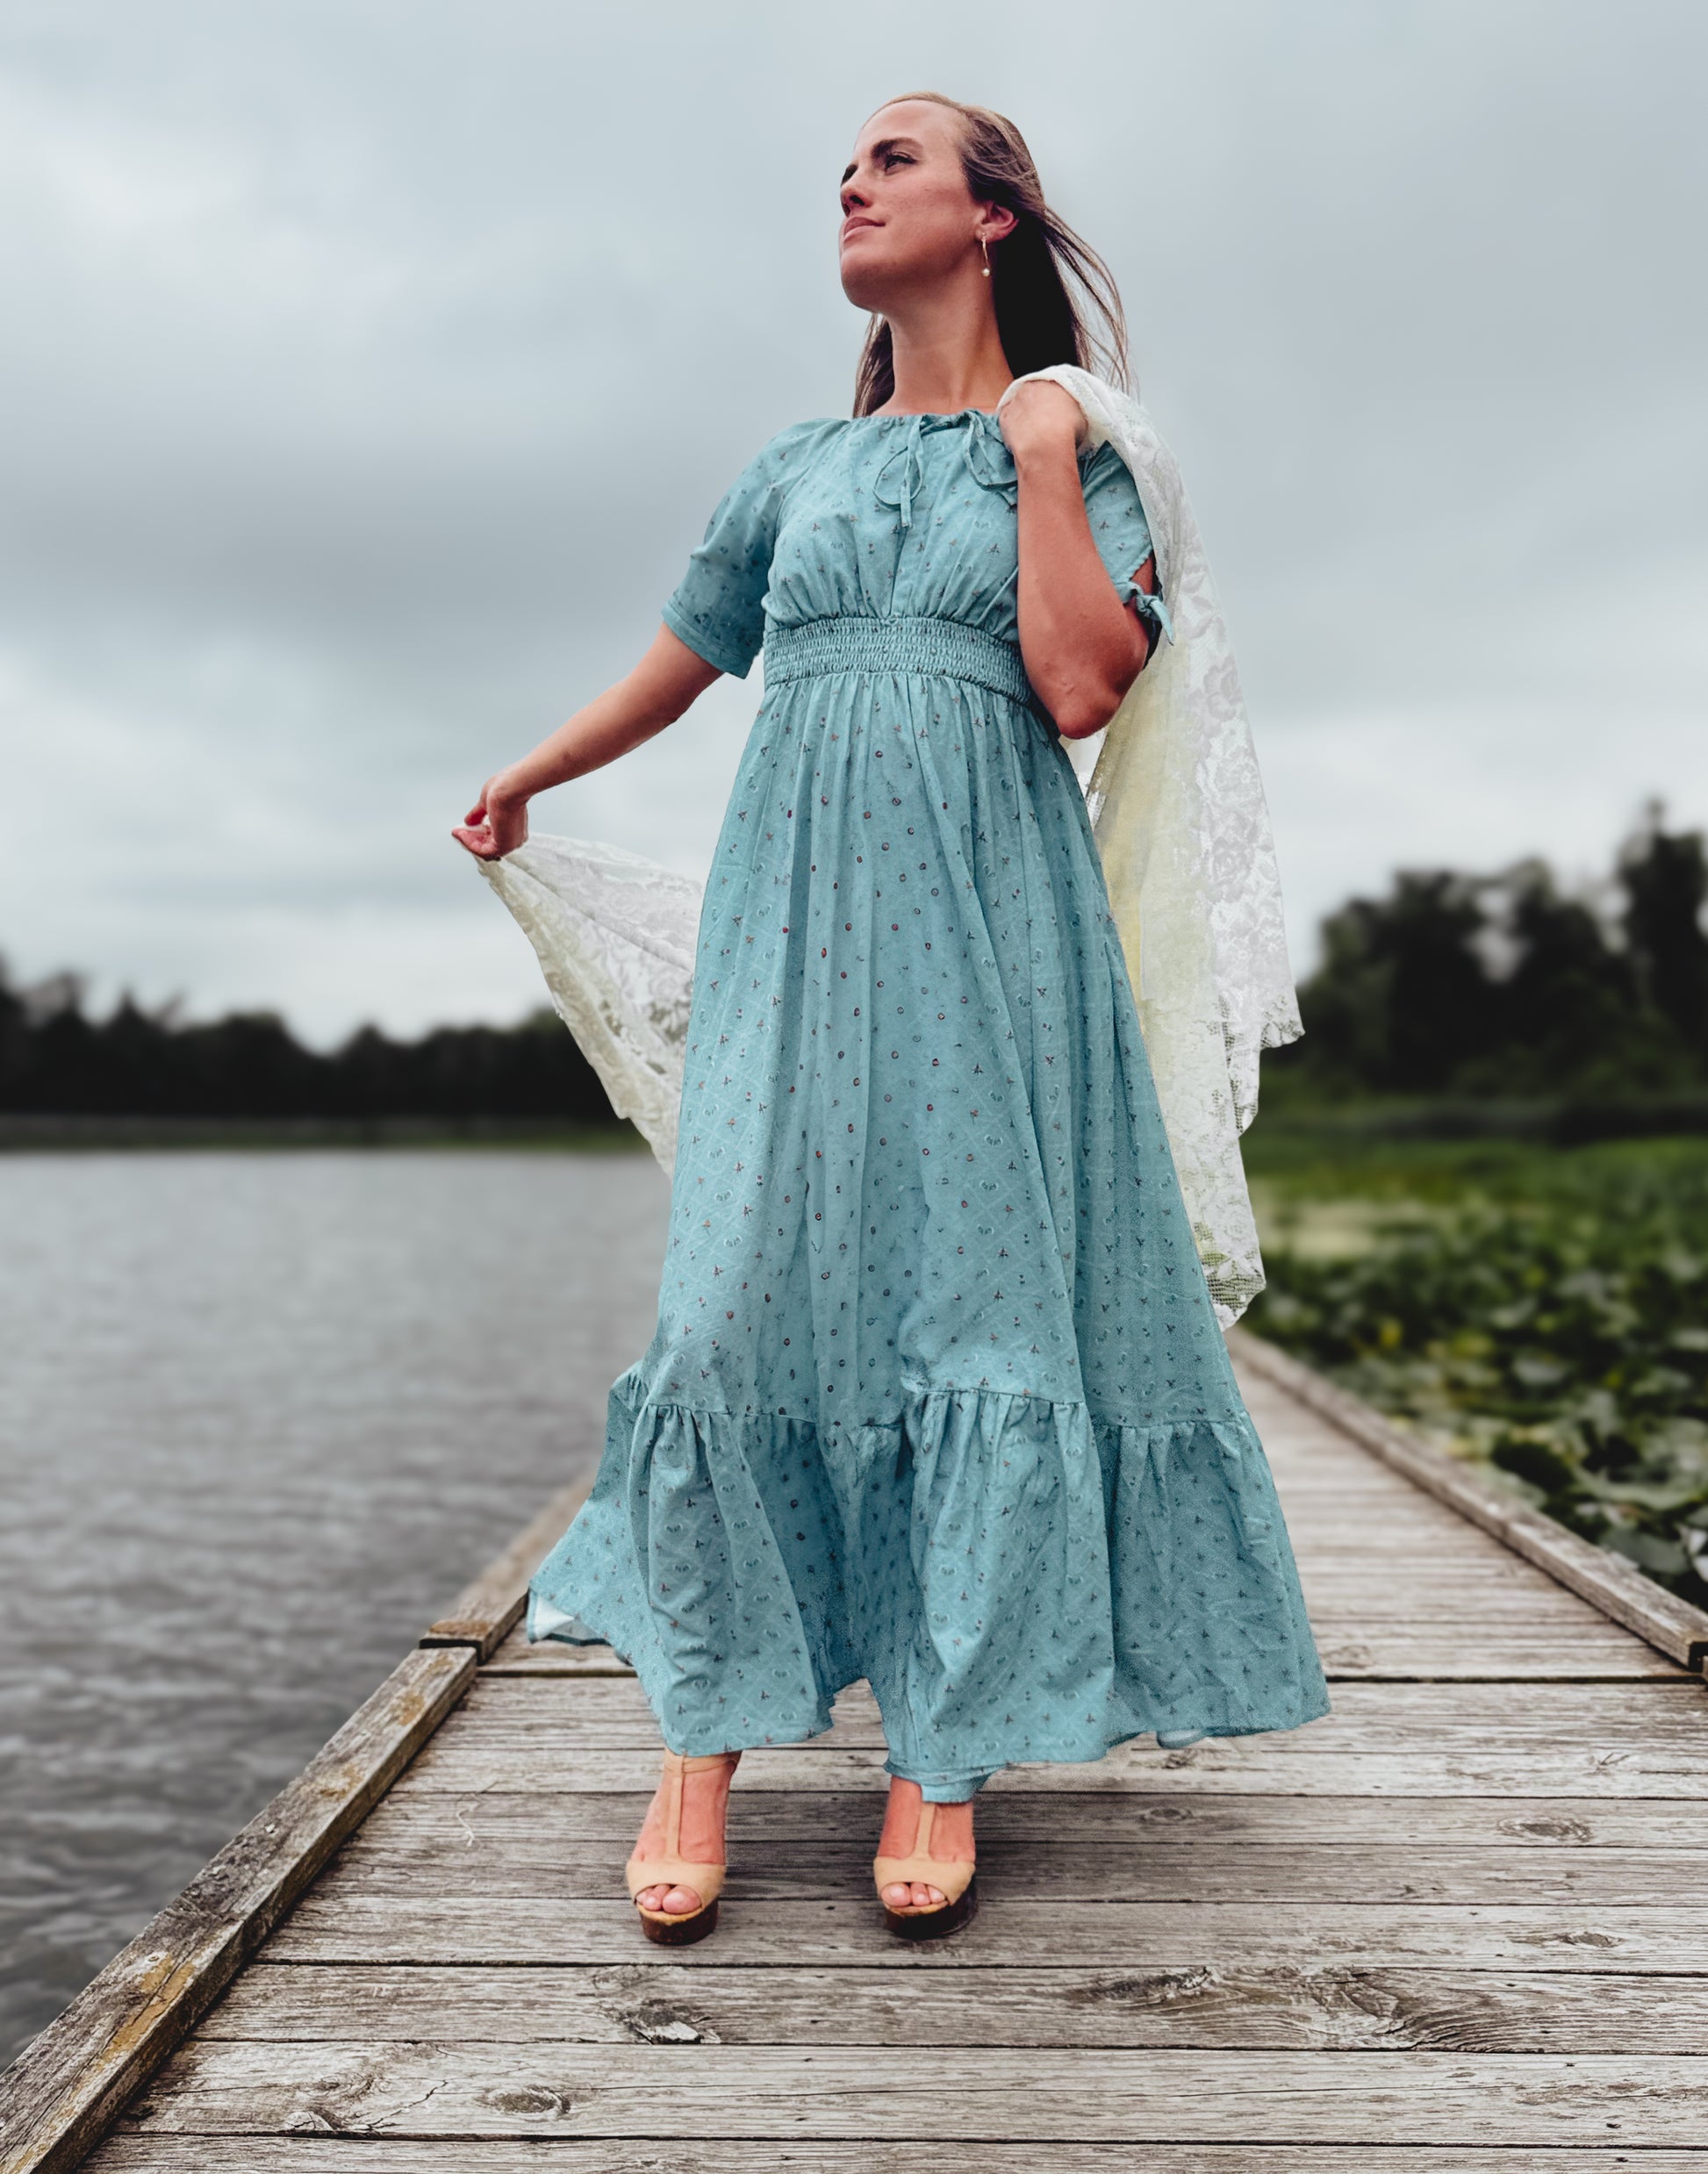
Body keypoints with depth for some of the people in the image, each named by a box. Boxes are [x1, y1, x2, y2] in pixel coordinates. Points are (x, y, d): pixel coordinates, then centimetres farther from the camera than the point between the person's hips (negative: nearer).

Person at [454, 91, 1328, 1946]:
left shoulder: (1075, 455, 10)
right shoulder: (795, 469, 19)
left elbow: (1079, 688, -8)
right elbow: (677, 662, 30)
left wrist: (1040, 455, -2)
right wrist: (522, 781, 39)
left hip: (987, 914, -2)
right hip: (797, 908, 3)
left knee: (982, 1291, -6)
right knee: (740, 1286, -8)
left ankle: (943, 1758, 5)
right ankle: (704, 1744, 1)